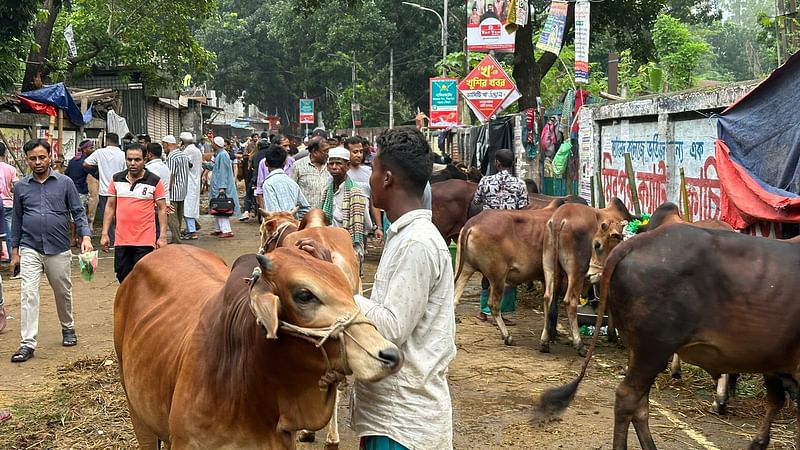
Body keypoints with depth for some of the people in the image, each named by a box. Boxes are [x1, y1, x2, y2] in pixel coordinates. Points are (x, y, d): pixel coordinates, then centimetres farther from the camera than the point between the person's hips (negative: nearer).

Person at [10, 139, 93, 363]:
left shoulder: (65, 183, 0)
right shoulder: (21, 187, 5)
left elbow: (78, 212, 1)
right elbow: (17, 219, 12)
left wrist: (86, 236, -14)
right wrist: (14, 250, 11)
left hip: (59, 249, 0)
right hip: (30, 249, 0)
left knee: (63, 292, 14)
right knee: (28, 294, -11)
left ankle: (68, 329, 37)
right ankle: (27, 344, -12)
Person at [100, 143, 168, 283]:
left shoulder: (154, 181, -4)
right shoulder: (116, 179, 6)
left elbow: (162, 209, -2)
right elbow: (110, 207, 11)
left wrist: (162, 236, -8)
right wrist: (104, 233, 6)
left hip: (145, 241, -4)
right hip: (121, 240, 4)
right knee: (123, 278, 11)